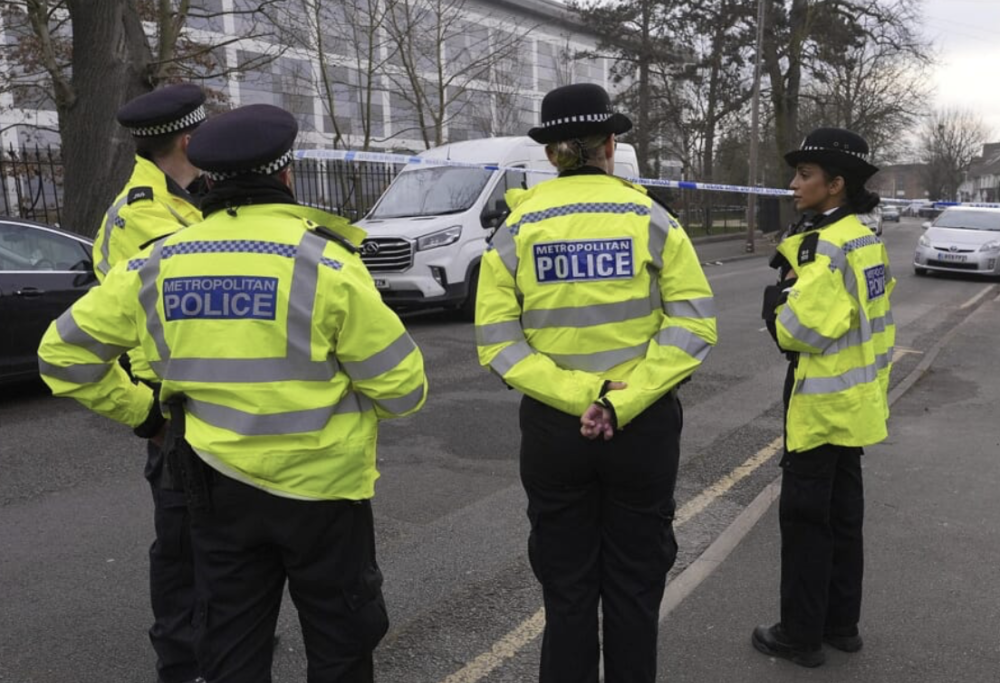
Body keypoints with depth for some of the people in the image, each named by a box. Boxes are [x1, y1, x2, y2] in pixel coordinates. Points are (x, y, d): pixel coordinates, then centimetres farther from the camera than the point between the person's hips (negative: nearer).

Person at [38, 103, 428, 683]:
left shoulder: (157, 266, -2)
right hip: (320, 484, -4)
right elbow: (402, 386, -13)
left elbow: (63, 351, 7)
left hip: (217, 484, 4)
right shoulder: (326, 263, -16)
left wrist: (138, 409, 13)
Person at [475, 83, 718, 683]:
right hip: (643, 425, 0)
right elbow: (694, 324, -13)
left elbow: (498, 341, -10)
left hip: (553, 426, 1)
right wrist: (623, 403, -16)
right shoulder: (650, 219, -3)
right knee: (635, 583, 17)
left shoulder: (519, 227, -2)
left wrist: (577, 398, -15)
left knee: (567, 586, 16)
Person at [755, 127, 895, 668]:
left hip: (820, 409, -9)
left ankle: (801, 635, 16)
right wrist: (875, 386, 20)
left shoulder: (825, 245, -21)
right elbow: (872, 322, 15)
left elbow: (803, 330, -26)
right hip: (856, 405, 9)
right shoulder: (866, 240, 10)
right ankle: (842, 624, 31)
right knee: (843, 515, 17)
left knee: (805, 518, 3)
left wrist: (777, 300, -8)